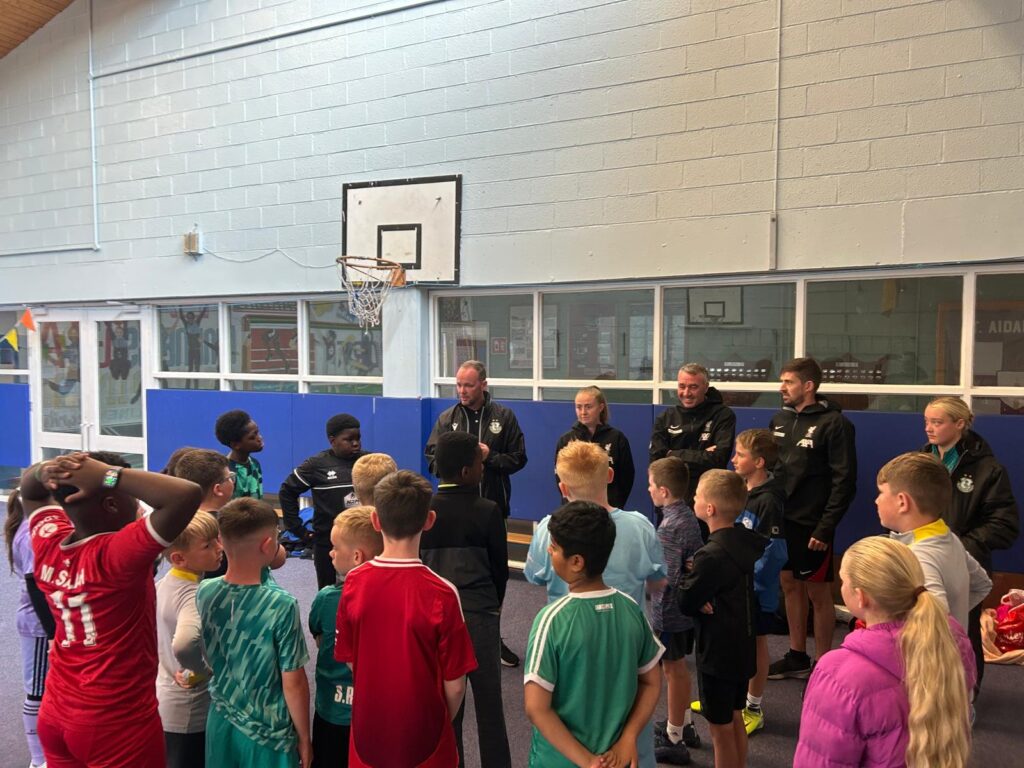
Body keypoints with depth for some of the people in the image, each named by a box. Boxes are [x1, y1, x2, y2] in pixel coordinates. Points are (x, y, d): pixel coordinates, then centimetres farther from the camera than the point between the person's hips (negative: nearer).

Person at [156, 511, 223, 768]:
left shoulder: (164, 582, -2)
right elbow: (183, 646, -46)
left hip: (164, 700, 8)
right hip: (190, 712, -8)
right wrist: (205, 670, -28)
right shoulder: (194, 595, -29)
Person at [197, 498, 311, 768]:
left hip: (220, 723, 5)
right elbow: (293, 682, -19)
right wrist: (304, 737, -3)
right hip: (267, 734, -4)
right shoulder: (282, 605, -26)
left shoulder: (204, 592, -11)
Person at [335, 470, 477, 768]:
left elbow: (350, 660, -2)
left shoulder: (353, 583, -15)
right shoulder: (441, 594, -24)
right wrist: (443, 721, 6)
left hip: (368, 731, 3)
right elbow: (454, 684, -15)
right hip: (422, 737, -2)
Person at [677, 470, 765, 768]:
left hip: (718, 652, -8)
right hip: (743, 645, 8)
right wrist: (699, 573, -10)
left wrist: (686, 577, -2)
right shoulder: (749, 540, -3)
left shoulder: (711, 556, -28)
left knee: (721, 730, 8)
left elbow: (685, 602, -18)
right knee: (735, 720, 24)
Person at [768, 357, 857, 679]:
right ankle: (797, 656, 28)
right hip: (781, 519, 6)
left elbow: (844, 481, -14)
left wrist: (826, 528, -17)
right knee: (790, 586, 14)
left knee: (818, 593, 5)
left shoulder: (834, 423, -12)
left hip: (812, 525, -6)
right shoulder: (780, 419, 8)